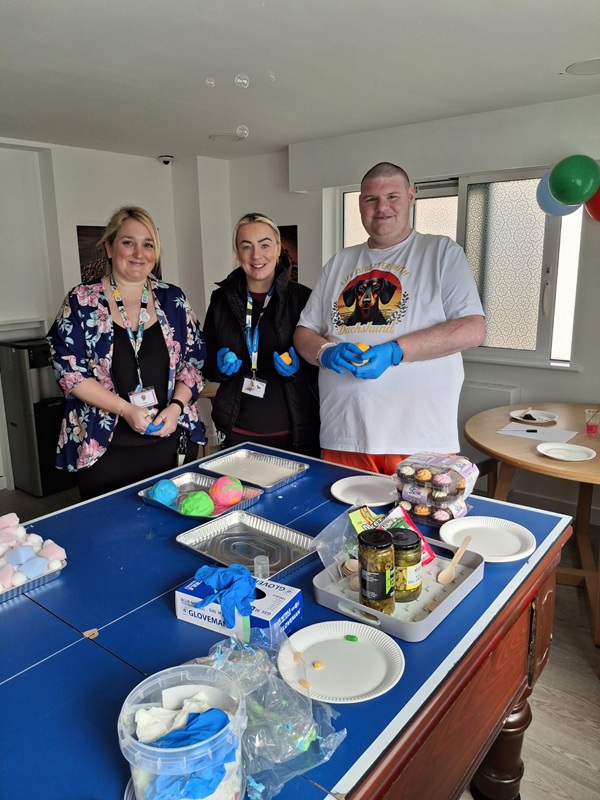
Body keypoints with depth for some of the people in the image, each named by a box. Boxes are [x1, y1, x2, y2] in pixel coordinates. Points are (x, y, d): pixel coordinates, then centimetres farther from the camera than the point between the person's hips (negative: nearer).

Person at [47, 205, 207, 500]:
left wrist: (176, 406, -9)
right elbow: (69, 370, -6)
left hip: (169, 441, 3)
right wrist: (126, 410, -16)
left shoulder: (172, 299, 6)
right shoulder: (82, 301, -1)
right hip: (104, 448, -2)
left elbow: (194, 361, 7)